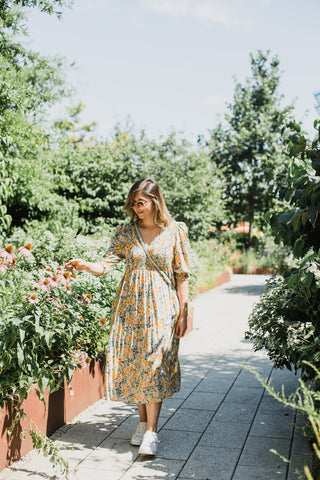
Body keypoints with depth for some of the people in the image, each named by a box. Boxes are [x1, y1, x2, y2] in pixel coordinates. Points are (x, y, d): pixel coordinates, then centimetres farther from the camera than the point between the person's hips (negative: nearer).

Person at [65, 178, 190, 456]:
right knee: (133, 364, 6)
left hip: (161, 308, -3)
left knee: (154, 365, -8)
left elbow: (182, 275, 0)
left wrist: (183, 314, -2)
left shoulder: (175, 231, -1)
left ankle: (151, 432, -2)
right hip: (130, 306, 3)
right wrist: (84, 266, -25)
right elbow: (107, 264, -4)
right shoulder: (126, 232, 6)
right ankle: (143, 422, 23)